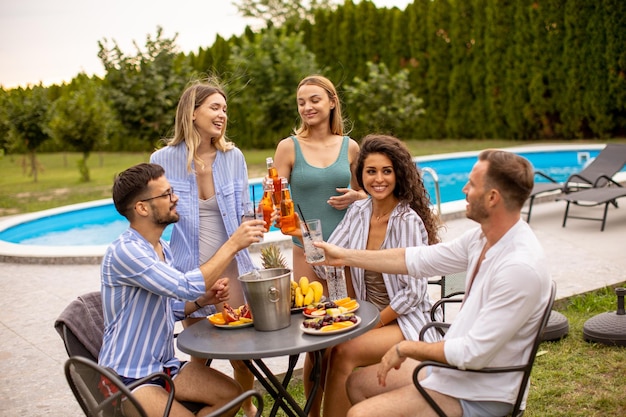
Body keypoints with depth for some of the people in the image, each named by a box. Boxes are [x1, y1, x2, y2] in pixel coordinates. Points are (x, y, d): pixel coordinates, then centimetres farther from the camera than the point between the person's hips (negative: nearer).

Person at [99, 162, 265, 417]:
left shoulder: (163, 250, 7)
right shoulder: (124, 251, -22)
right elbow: (187, 286, -30)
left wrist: (204, 299, -2)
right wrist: (233, 244, -24)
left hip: (165, 366, 8)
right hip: (129, 378, -8)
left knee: (232, 394, -4)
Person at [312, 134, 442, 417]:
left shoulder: (408, 221, -17)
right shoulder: (358, 211, 2)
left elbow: (413, 292, -17)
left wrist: (374, 323, -16)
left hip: (407, 322, -5)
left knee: (344, 352, -27)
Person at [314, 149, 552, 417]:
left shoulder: (521, 268, -30)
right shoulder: (483, 237, -2)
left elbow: (473, 354, -27)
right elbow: (419, 259, 9)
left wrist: (407, 348, -14)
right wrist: (345, 256, 11)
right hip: (455, 365, 9)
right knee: (358, 383, 16)